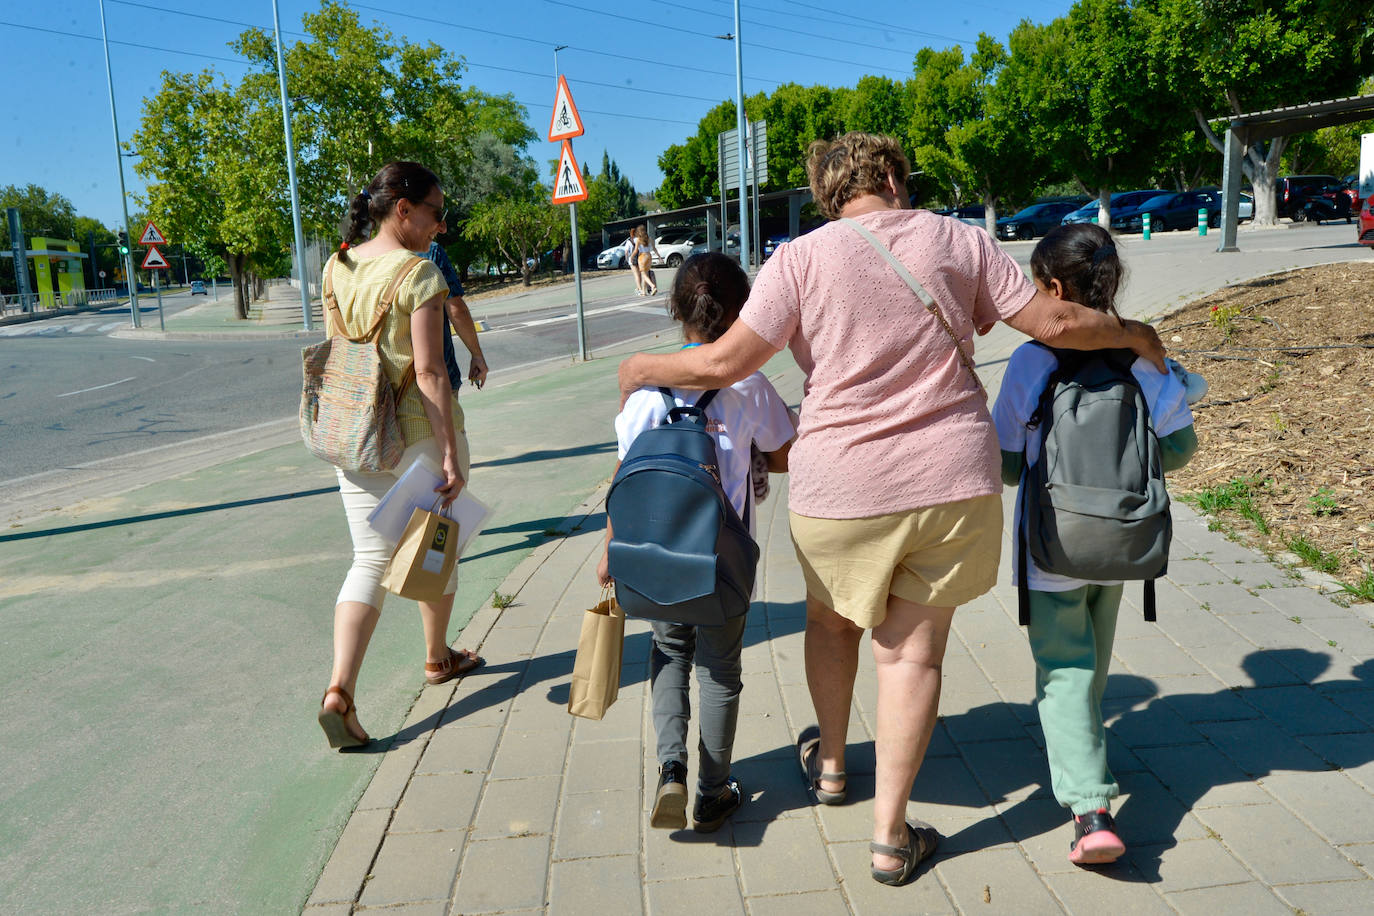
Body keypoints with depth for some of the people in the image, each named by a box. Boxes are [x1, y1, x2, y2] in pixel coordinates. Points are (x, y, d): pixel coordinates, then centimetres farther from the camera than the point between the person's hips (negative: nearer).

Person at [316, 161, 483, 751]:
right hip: (418, 428, -5)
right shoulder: (418, 273, -15)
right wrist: (452, 454, -18)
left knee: (370, 559, 7)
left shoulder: (337, 266, 6)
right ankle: (438, 658, 35)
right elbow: (430, 372, -19)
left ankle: (339, 689, -6)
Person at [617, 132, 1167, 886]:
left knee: (831, 619, 24)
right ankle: (889, 835, 16)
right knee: (913, 651, 9)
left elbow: (726, 361, -10)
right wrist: (1132, 334, 19)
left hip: (841, 486, -1)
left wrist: (647, 368, 8)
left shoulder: (801, 258, -4)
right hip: (952, 483, 1)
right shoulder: (955, 240, 2)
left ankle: (830, 766, 45)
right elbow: (1054, 322, 0)